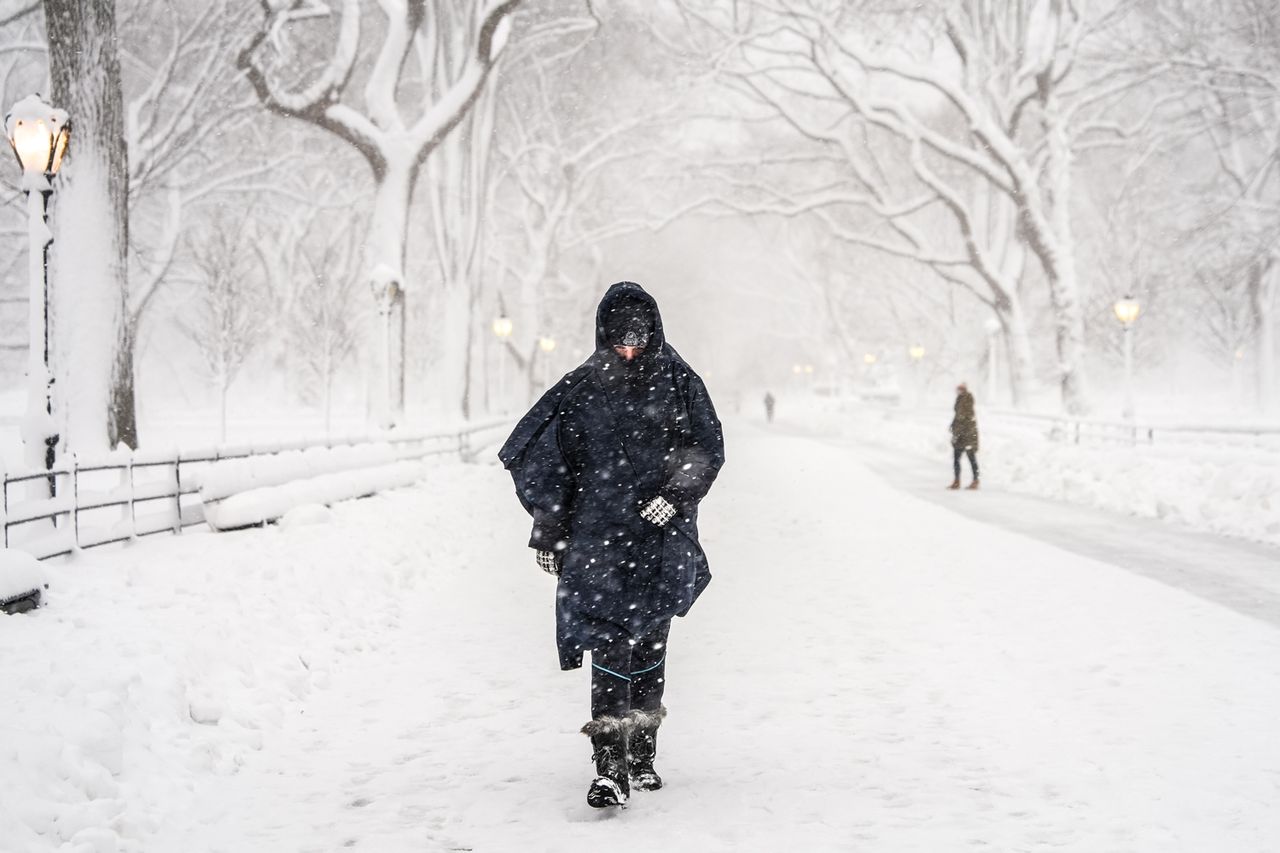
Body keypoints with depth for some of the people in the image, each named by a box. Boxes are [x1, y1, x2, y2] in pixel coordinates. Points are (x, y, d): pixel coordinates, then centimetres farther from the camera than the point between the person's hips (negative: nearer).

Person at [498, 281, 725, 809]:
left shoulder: (678, 382, 5)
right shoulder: (582, 387, 3)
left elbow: (707, 449, 4)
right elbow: (540, 458, 8)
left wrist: (675, 495, -12)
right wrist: (549, 530, 6)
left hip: (661, 537, 2)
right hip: (599, 535, -1)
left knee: (650, 645, 8)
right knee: (609, 646, -12)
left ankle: (642, 755, 23)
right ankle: (610, 771, -15)